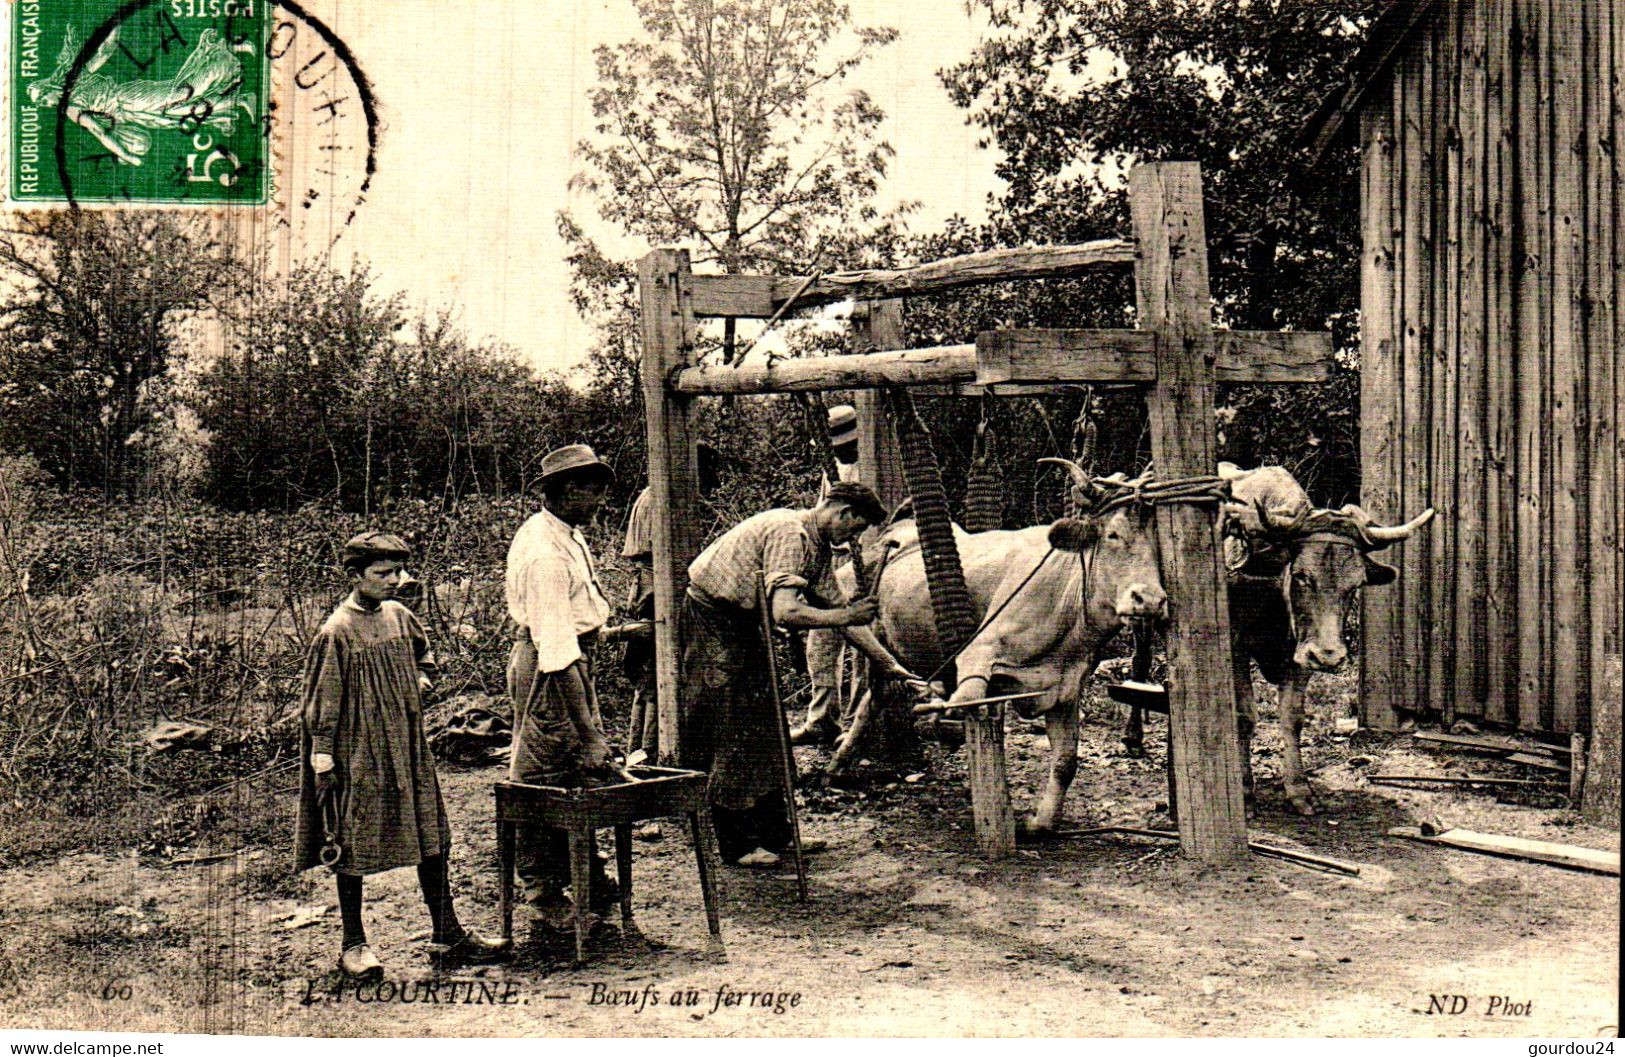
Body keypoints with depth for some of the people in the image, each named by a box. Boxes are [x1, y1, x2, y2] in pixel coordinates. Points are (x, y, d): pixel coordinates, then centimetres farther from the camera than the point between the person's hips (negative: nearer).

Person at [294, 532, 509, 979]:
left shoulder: (400, 616, 6)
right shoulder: (337, 632, -13)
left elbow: (424, 652, 28)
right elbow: (322, 702, -11)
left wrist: (423, 678, 10)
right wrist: (323, 761, -14)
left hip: (408, 745, 7)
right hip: (358, 753, -6)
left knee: (430, 836, 8)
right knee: (352, 845, 4)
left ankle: (448, 935, 17)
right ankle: (353, 945, 19)